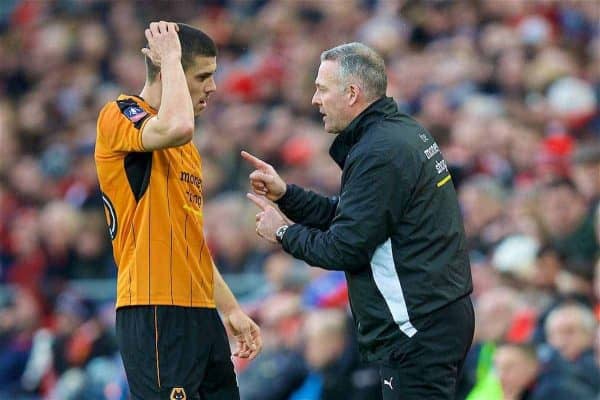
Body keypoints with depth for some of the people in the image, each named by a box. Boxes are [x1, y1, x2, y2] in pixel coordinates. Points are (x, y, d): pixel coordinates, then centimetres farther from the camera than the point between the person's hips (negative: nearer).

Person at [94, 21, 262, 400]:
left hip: (200, 312, 9)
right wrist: (170, 56, -13)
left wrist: (232, 310, 22)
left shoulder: (186, 149, 22)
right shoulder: (120, 116, -6)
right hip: (156, 312, -9)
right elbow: (177, 127, -28)